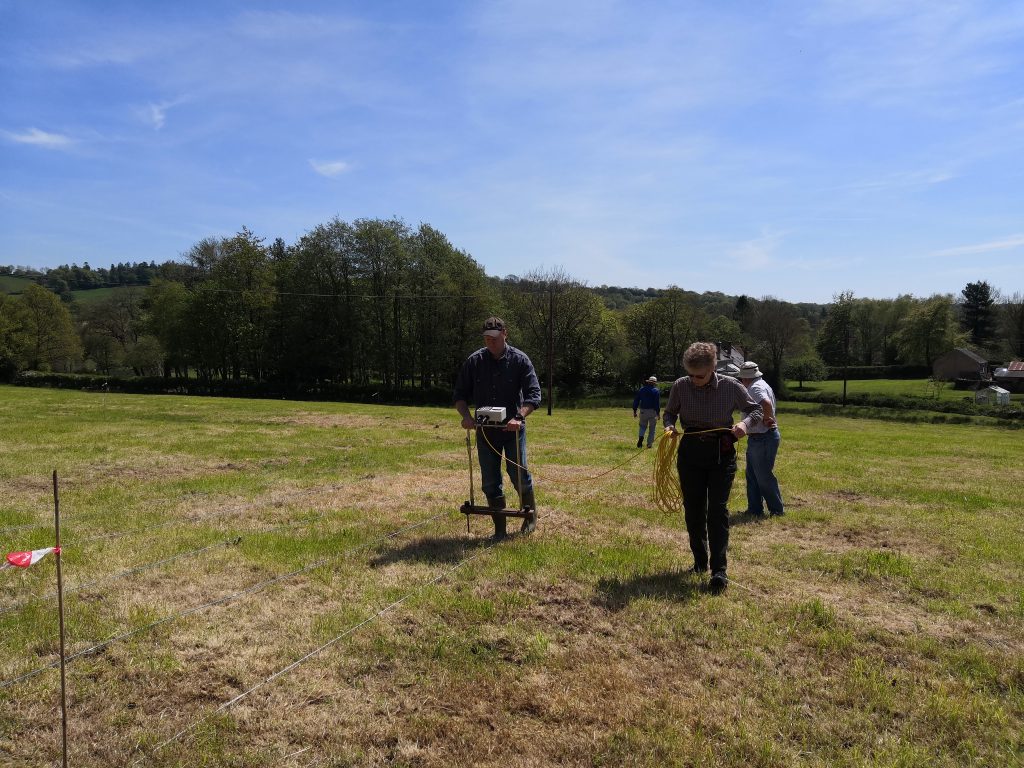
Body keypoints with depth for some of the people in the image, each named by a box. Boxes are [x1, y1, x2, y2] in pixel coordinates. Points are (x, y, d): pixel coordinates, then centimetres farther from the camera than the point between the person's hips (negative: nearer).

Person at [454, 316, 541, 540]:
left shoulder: (520, 360, -5)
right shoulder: (474, 361, 2)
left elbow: (533, 394, -11)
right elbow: (460, 394, 7)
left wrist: (519, 417, -27)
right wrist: (466, 415, -12)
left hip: (513, 429, -2)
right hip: (484, 430, 3)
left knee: (519, 476, 1)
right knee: (490, 482, 6)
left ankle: (530, 514, 28)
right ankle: (500, 529, 18)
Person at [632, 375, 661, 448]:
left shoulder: (641, 389, 6)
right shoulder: (656, 391, -4)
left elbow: (636, 401, 7)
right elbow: (657, 403, -9)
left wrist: (634, 411, 12)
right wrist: (658, 413, -5)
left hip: (643, 411, 3)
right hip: (652, 411, -2)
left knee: (643, 426, 16)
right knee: (652, 428, 9)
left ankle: (641, 437, -12)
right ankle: (649, 443, 6)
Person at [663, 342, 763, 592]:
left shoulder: (731, 386, -9)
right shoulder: (680, 386, -6)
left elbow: (756, 410, 3)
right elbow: (670, 412, 10)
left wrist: (745, 423, -18)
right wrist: (669, 426, -12)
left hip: (722, 453, -2)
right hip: (690, 451, 2)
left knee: (718, 510, -8)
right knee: (693, 510, 9)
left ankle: (719, 570, -4)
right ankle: (700, 561, 27)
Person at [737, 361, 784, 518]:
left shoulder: (755, 388, -18)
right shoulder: (760, 385, 15)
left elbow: (767, 404, -37)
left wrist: (767, 420, -22)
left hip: (762, 439, -11)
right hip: (758, 439, 11)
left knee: (764, 477, 0)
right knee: (752, 475, 15)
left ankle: (777, 510, 12)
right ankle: (755, 509, 21)